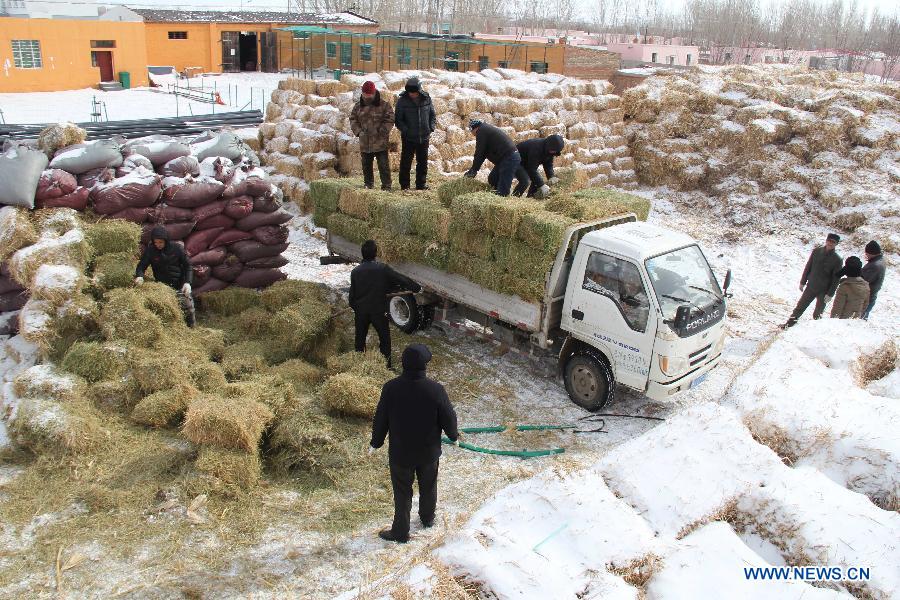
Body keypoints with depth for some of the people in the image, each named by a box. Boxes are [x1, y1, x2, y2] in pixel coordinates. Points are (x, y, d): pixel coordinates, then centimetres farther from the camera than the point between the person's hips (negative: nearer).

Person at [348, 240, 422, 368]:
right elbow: (401, 279, -7)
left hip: (360, 310, 3)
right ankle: (386, 366, 10)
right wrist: (417, 288, 5)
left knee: (360, 338, 16)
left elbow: (352, 293, 4)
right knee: (384, 339, 9)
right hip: (378, 310, -3)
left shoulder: (355, 271, -1)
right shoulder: (382, 268, -11)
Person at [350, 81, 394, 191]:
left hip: (380, 142, -4)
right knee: (366, 165, 13)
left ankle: (386, 186, 1)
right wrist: (358, 131, -1)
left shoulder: (384, 105, -4)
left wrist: (381, 131, -14)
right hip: (364, 142, 4)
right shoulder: (358, 106, 8)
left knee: (383, 165, -5)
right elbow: (353, 119, 14)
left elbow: (390, 120, -5)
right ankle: (368, 185, 26)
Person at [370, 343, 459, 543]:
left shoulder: (391, 388, -21)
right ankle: (427, 518, 48)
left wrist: (375, 442, 8)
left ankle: (400, 532, 30)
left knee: (402, 493, 16)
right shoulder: (436, 390, -22)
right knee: (428, 487, 26)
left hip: (400, 453, -1)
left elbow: (381, 419, -9)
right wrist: (453, 435, 12)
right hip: (429, 452, 1)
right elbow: (449, 418, -10)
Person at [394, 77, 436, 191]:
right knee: (406, 162, 0)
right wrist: (405, 130, -18)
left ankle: (421, 184, 22)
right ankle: (404, 185, 11)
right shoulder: (402, 101, -8)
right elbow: (397, 120, -4)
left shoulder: (427, 99, 0)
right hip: (408, 138, -3)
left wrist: (431, 129, -3)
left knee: (423, 162, 10)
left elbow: (433, 115, 11)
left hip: (424, 137, 3)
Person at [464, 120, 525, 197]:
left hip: (509, 158, -11)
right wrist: (474, 169, 22)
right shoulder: (487, 129, 24)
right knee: (492, 179, 18)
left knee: (502, 190, -11)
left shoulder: (481, 131, -6)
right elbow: (483, 153, 25)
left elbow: (479, 153, -7)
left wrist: (473, 170, 2)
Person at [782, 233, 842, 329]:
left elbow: (835, 279, -8)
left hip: (823, 291, -2)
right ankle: (790, 323, 20)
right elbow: (808, 267, 5)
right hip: (810, 287, 2)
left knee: (817, 314, 9)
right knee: (800, 307, 8)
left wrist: (830, 294, -11)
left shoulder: (837, 259, -11)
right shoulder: (816, 251, -4)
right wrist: (803, 282, 6)